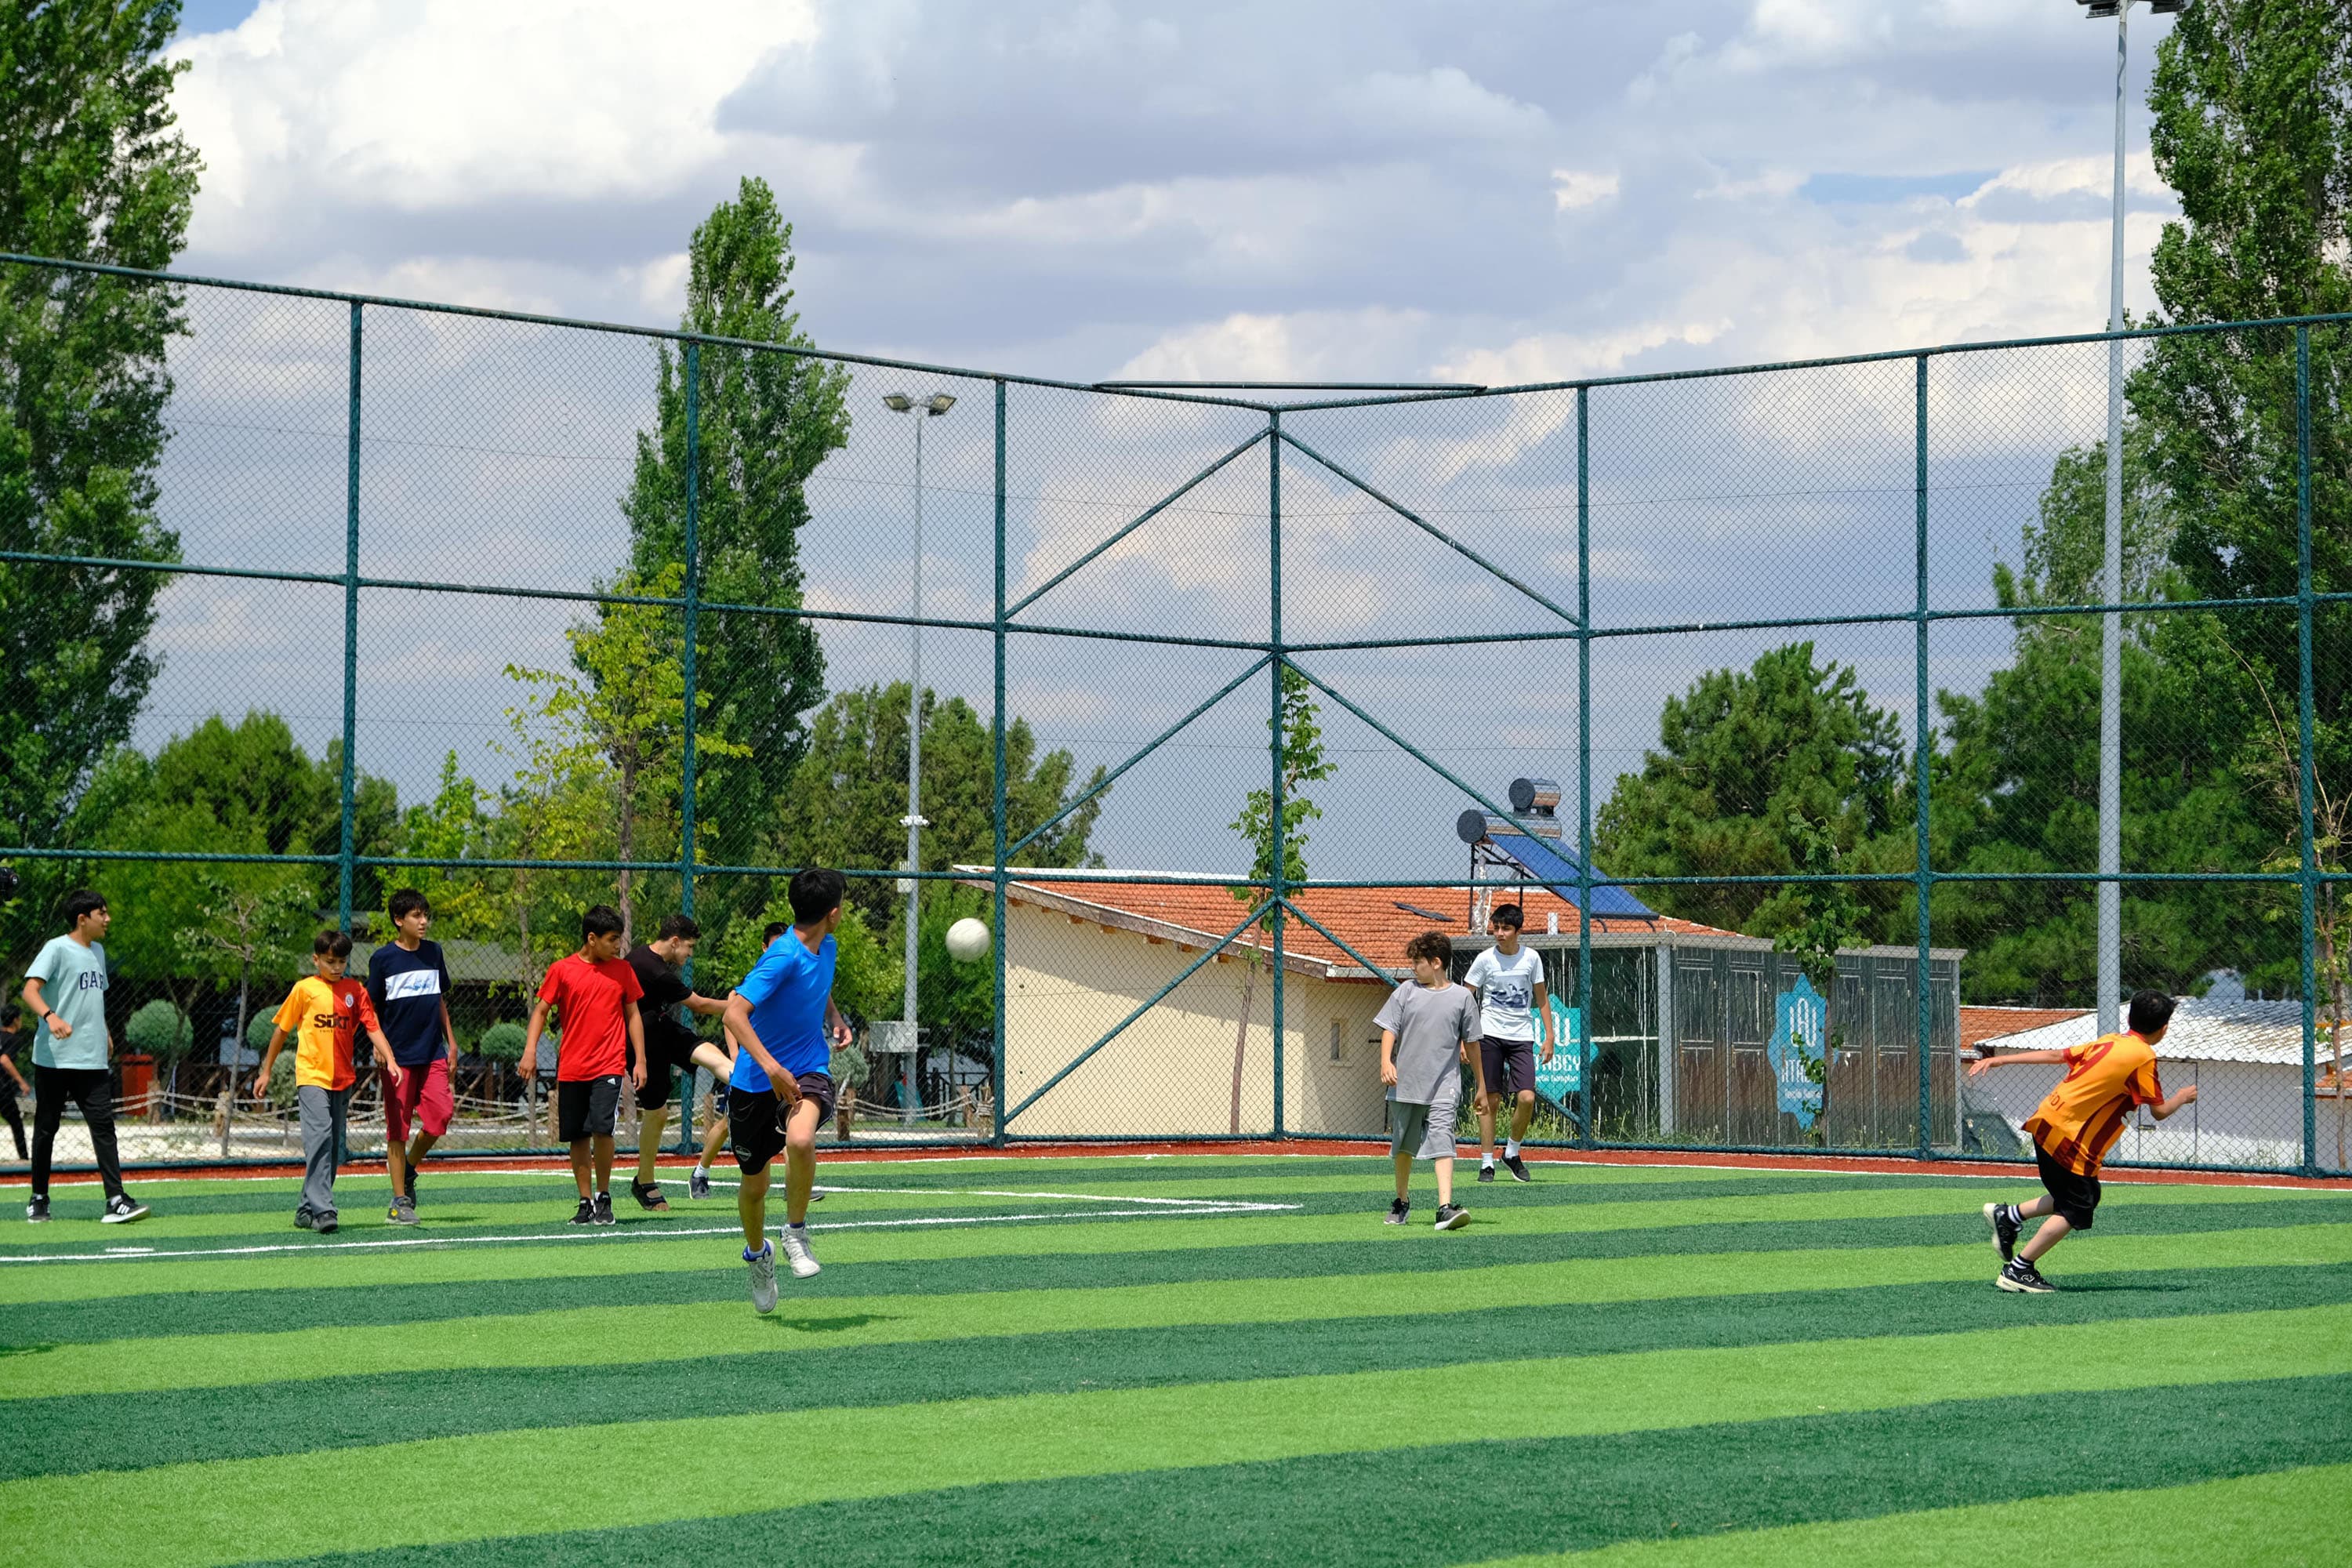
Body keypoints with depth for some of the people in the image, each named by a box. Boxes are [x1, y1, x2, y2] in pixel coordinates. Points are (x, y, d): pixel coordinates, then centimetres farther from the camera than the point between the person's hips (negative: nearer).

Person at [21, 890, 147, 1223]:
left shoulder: (97, 951, 15)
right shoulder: (57, 949, -8)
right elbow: (30, 990, -21)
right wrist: (50, 1016, -39)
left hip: (92, 1059, 6)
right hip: (54, 1057, -6)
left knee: (103, 1125, -6)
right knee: (46, 1128, 5)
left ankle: (116, 1202, -13)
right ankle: (38, 1199, 19)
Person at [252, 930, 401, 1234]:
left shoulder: (355, 990, 8)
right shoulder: (305, 989, 0)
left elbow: (373, 1027, 3)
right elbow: (281, 1029, 7)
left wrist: (390, 1060, -13)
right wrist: (266, 1072, 8)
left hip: (342, 1080, 5)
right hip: (312, 1075, -5)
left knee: (333, 1146, 8)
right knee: (319, 1137, -19)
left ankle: (307, 1210, 18)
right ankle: (322, 1210, -25)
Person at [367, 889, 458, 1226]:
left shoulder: (433, 952, 10)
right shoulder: (383, 958, -3)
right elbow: (373, 1008, 1)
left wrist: (451, 1042, 16)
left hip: (433, 1053, 4)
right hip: (398, 1056, -4)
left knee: (441, 1113, -9)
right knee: (398, 1126, -1)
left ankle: (408, 1167, 18)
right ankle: (400, 1201, 5)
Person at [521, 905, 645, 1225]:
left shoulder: (622, 970, 7)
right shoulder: (561, 970, 1)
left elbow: (633, 1015, 12)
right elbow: (540, 1011, 5)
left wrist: (640, 1060, 6)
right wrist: (530, 1051, -7)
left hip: (609, 1066, -1)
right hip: (571, 1068, 1)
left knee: (602, 1127, -16)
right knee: (578, 1137, 4)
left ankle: (604, 1198, -1)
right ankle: (585, 1202, 15)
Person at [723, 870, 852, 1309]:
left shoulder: (826, 947, 4)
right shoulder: (784, 957, -20)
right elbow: (734, 1014, -27)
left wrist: (835, 1018, 9)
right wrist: (772, 1067, -36)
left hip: (808, 1072, 4)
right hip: (756, 1081, -4)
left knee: (800, 1140, -30)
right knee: (754, 1184, 9)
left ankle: (796, 1232, -8)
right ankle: (757, 1252, 40)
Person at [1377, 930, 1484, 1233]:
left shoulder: (1462, 997, 2)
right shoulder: (1406, 992, 4)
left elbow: (1472, 1045, 9)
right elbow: (1389, 1029, 1)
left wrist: (1481, 1086, 13)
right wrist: (1386, 1062, -17)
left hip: (1443, 1086, -2)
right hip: (1405, 1083, 2)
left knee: (1442, 1141, -17)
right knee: (1403, 1146, 14)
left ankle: (1445, 1208, -26)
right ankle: (1402, 1201, 33)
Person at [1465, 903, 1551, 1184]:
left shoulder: (1531, 958, 4)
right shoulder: (1485, 960, -2)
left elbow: (1541, 997, 13)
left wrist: (1549, 1036, 9)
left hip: (1522, 1036, 2)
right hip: (1490, 1034, -1)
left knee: (1527, 1098, -10)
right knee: (1489, 1100, -2)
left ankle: (1512, 1153, 12)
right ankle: (1486, 1163, 5)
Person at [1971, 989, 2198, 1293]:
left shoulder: (2109, 1042, 10)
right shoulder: (2143, 1058, -11)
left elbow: (2055, 1055, 13)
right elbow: (2159, 1111, -6)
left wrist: (1999, 1060, 15)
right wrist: (2183, 1098, 15)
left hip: (2046, 1120, 8)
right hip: (2069, 1138, -8)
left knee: (2086, 1197, 19)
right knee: (2075, 1211, 0)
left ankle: (2008, 1216, 16)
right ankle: (2018, 1271, 0)